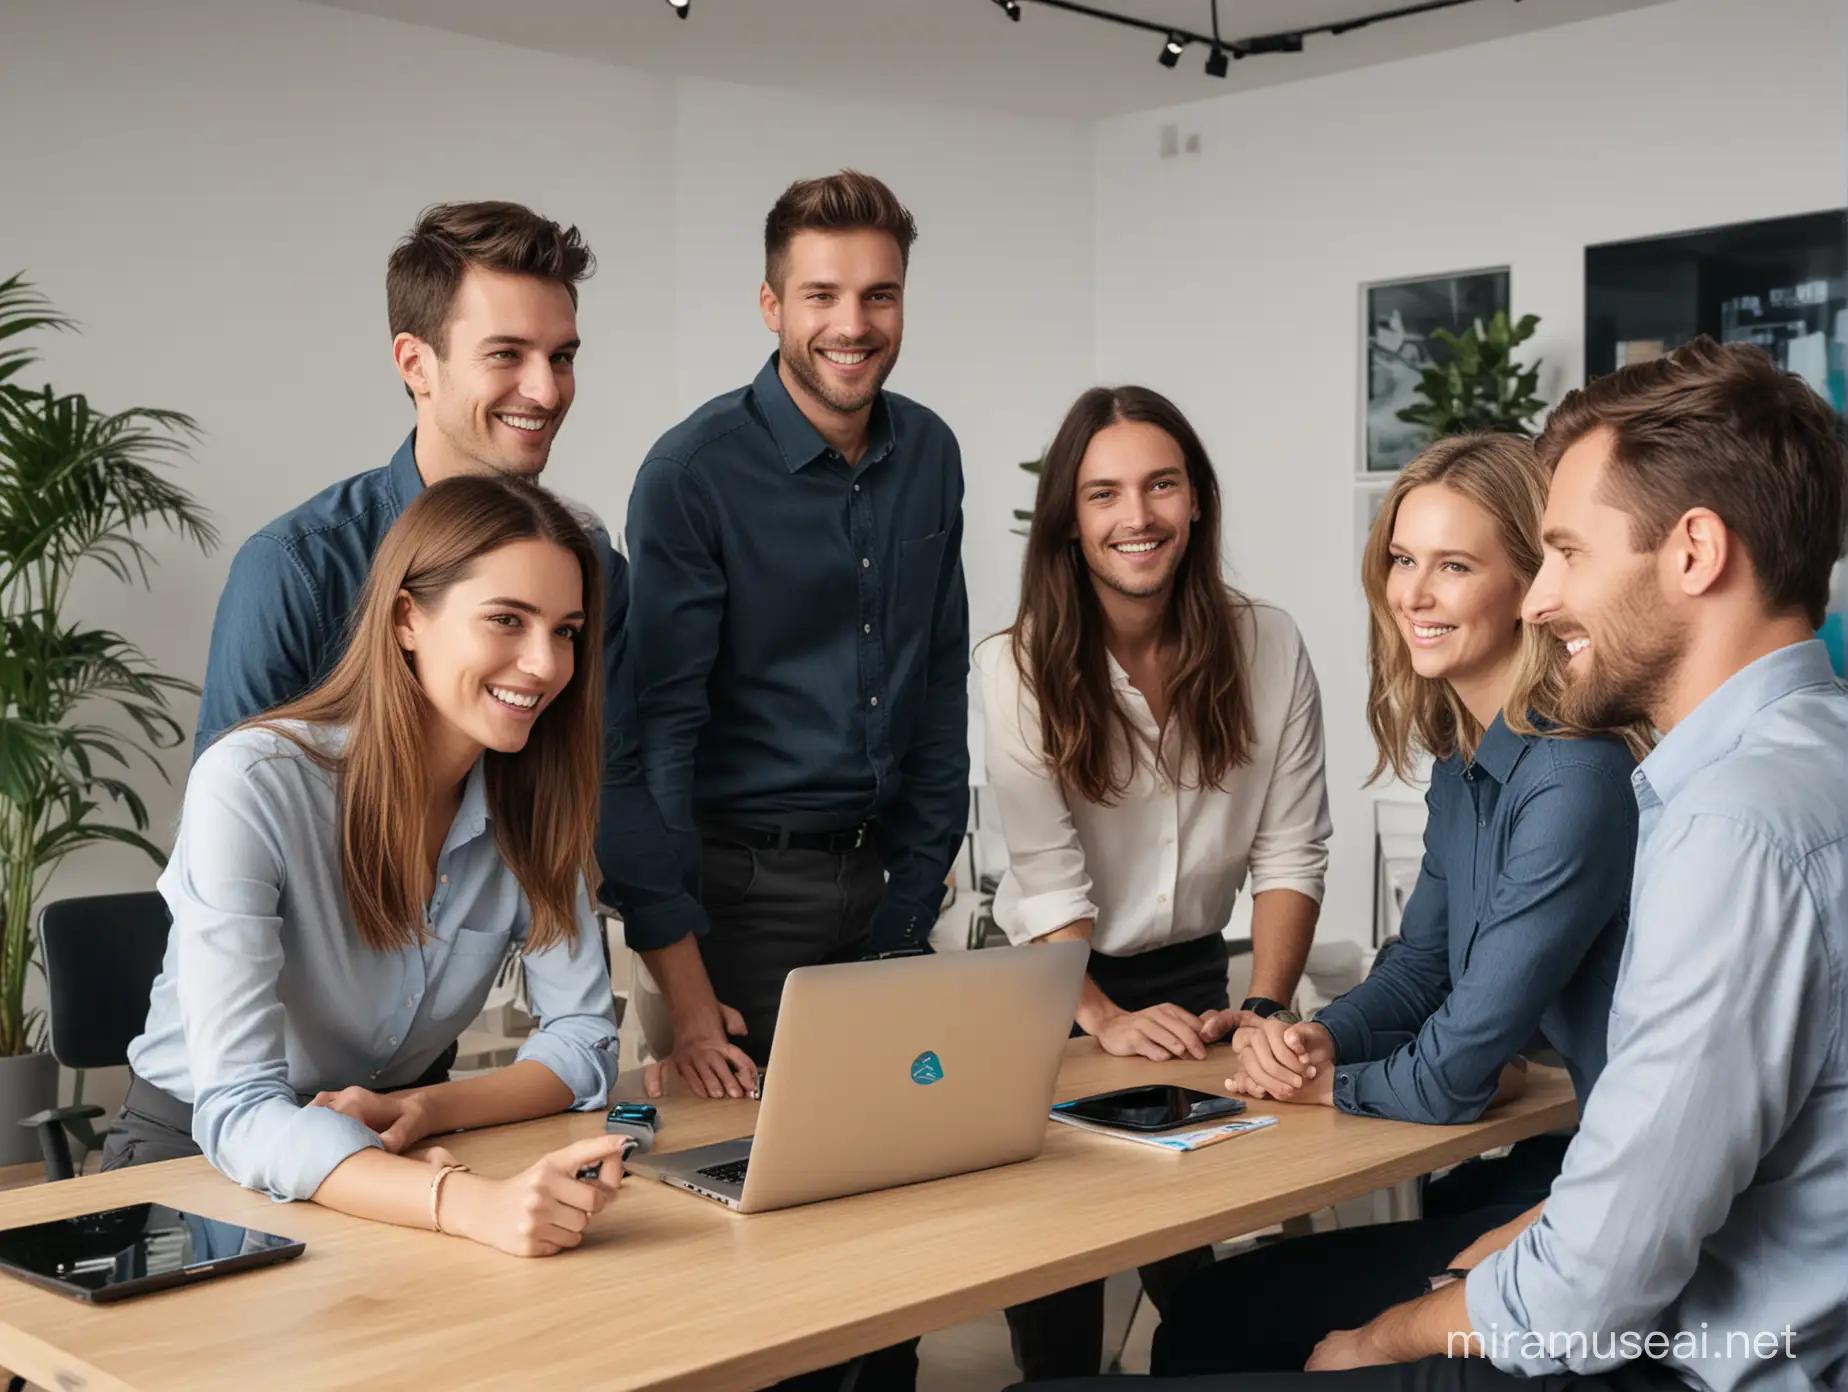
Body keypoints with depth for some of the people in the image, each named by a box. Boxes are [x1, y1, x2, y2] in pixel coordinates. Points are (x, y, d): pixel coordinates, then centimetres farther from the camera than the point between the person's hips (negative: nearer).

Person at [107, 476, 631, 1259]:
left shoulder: (536, 797, -7)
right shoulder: (251, 785, -24)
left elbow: (584, 1040, -3)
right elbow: (237, 1114, -32)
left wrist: (425, 1108, -23)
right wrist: (473, 1203, -48)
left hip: (400, 1162, 4)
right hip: (198, 1156, -4)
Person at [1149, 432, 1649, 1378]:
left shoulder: (1574, 783, -25)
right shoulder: (1464, 759, 5)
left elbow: (1451, 1079, -22)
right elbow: (1419, 966, 15)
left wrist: (1328, 1082, -3)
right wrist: (1314, 1039, -5)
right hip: (1533, 1161, 8)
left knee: (1216, 1325, -6)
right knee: (1210, 1304, 8)